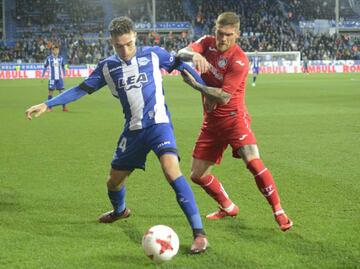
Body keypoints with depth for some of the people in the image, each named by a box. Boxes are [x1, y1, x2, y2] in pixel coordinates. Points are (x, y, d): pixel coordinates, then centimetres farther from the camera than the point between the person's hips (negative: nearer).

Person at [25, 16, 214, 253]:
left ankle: (199, 233, -26)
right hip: (133, 130, 5)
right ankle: (120, 211, 53)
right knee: (114, 180, 15)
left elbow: (181, 66, 7)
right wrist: (46, 105, 1)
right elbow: (81, 89, 7)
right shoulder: (107, 67, 2)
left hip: (158, 123, -4)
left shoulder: (153, 54, -5)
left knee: (171, 170, -29)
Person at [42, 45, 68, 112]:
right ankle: (49, 107, 9)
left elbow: (63, 67, 13)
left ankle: (64, 107, 2)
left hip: (59, 78, 2)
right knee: (51, 91, 2)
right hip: (52, 78, -2)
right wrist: (42, 76, 0)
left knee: (61, 91, -1)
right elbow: (45, 67, 2)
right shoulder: (49, 58, -3)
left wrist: (64, 75, 10)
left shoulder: (61, 58, 4)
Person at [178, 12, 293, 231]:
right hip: (212, 122, 6)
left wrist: (195, 85, -25)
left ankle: (279, 212, -13)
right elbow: (182, 53, -18)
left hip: (233, 118, -6)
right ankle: (228, 208, 28)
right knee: (197, 175, 6)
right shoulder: (207, 43, -1)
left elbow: (223, 98, -23)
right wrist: (193, 55, -41)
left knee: (253, 161, -25)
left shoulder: (239, 60, -19)